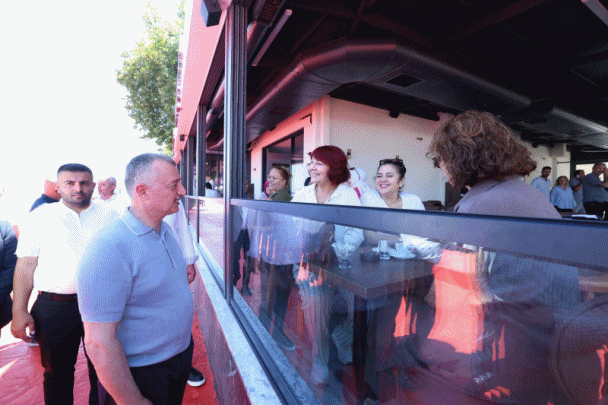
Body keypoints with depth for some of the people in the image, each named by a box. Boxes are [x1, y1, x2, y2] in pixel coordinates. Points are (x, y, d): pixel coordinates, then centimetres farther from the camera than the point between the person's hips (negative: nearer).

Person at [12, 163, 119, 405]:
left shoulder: (110, 217, 3)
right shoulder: (40, 217, 1)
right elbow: (26, 265, 0)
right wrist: (19, 311, -5)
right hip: (54, 308, 0)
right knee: (57, 372, 17)